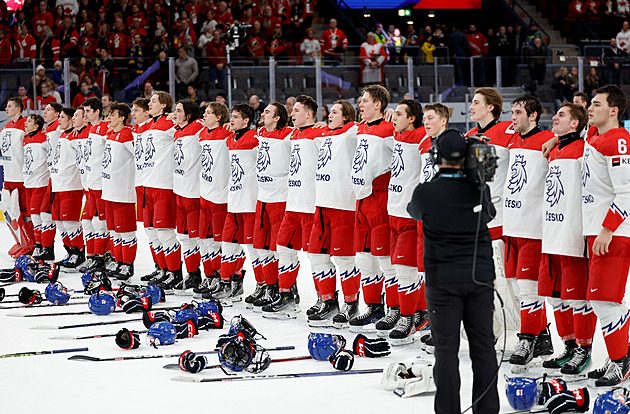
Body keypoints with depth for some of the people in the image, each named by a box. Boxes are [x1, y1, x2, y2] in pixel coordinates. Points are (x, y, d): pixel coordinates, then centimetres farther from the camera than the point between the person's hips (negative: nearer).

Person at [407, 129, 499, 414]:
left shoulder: (425, 192, -12)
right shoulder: (480, 190, -4)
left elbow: (414, 212, 12)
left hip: (443, 279, -3)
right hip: (480, 276, 3)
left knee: (446, 347, 3)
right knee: (483, 345, 10)